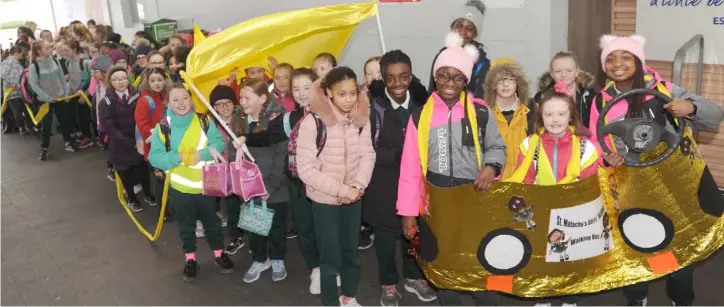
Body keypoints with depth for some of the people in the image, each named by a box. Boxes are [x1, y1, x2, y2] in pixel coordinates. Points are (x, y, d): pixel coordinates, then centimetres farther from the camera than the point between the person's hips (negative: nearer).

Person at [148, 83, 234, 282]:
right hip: (179, 187, -1)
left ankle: (219, 254, 36)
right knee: (186, 226, 16)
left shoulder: (204, 121, -6)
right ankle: (190, 260, 33)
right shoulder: (163, 127, -11)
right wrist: (178, 157, -28)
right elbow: (154, 158, -13)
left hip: (205, 184, 1)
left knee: (211, 221, 17)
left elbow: (219, 143, -11)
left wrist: (201, 154, -27)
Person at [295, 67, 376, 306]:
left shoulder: (361, 117, -5)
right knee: (330, 254, 5)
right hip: (324, 199, -4)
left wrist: (358, 185, -17)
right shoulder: (313, 121, -20)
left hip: (353, 197, 4)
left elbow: (368, 155, -1)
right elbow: (305, 169, -20)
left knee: (351, 249, 18)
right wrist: (340, 189, -22)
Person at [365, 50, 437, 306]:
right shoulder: (372, 105, -14)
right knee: (385, 234, 11)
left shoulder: (420, 102, -1)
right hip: (383, 182, -3)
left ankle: (413, 277, 38)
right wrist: (397, 156, -25)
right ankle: (389, 284, 30)